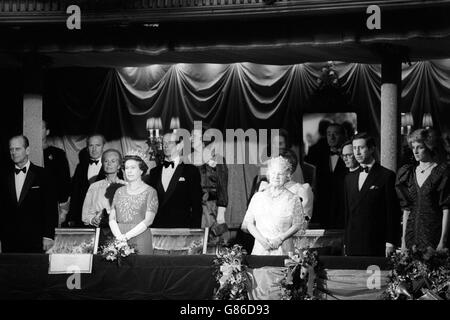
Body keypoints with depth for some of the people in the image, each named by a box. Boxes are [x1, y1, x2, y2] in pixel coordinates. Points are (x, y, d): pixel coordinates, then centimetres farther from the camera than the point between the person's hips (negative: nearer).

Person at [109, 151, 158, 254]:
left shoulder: (150, 192, 2)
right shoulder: (119, 192, 14)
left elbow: (148, 221, -7)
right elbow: (112, 218, 9)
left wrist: (126, 236, -14)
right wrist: (119, 236, -10)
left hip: (141, 238, -3)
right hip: (119, 241, 3)